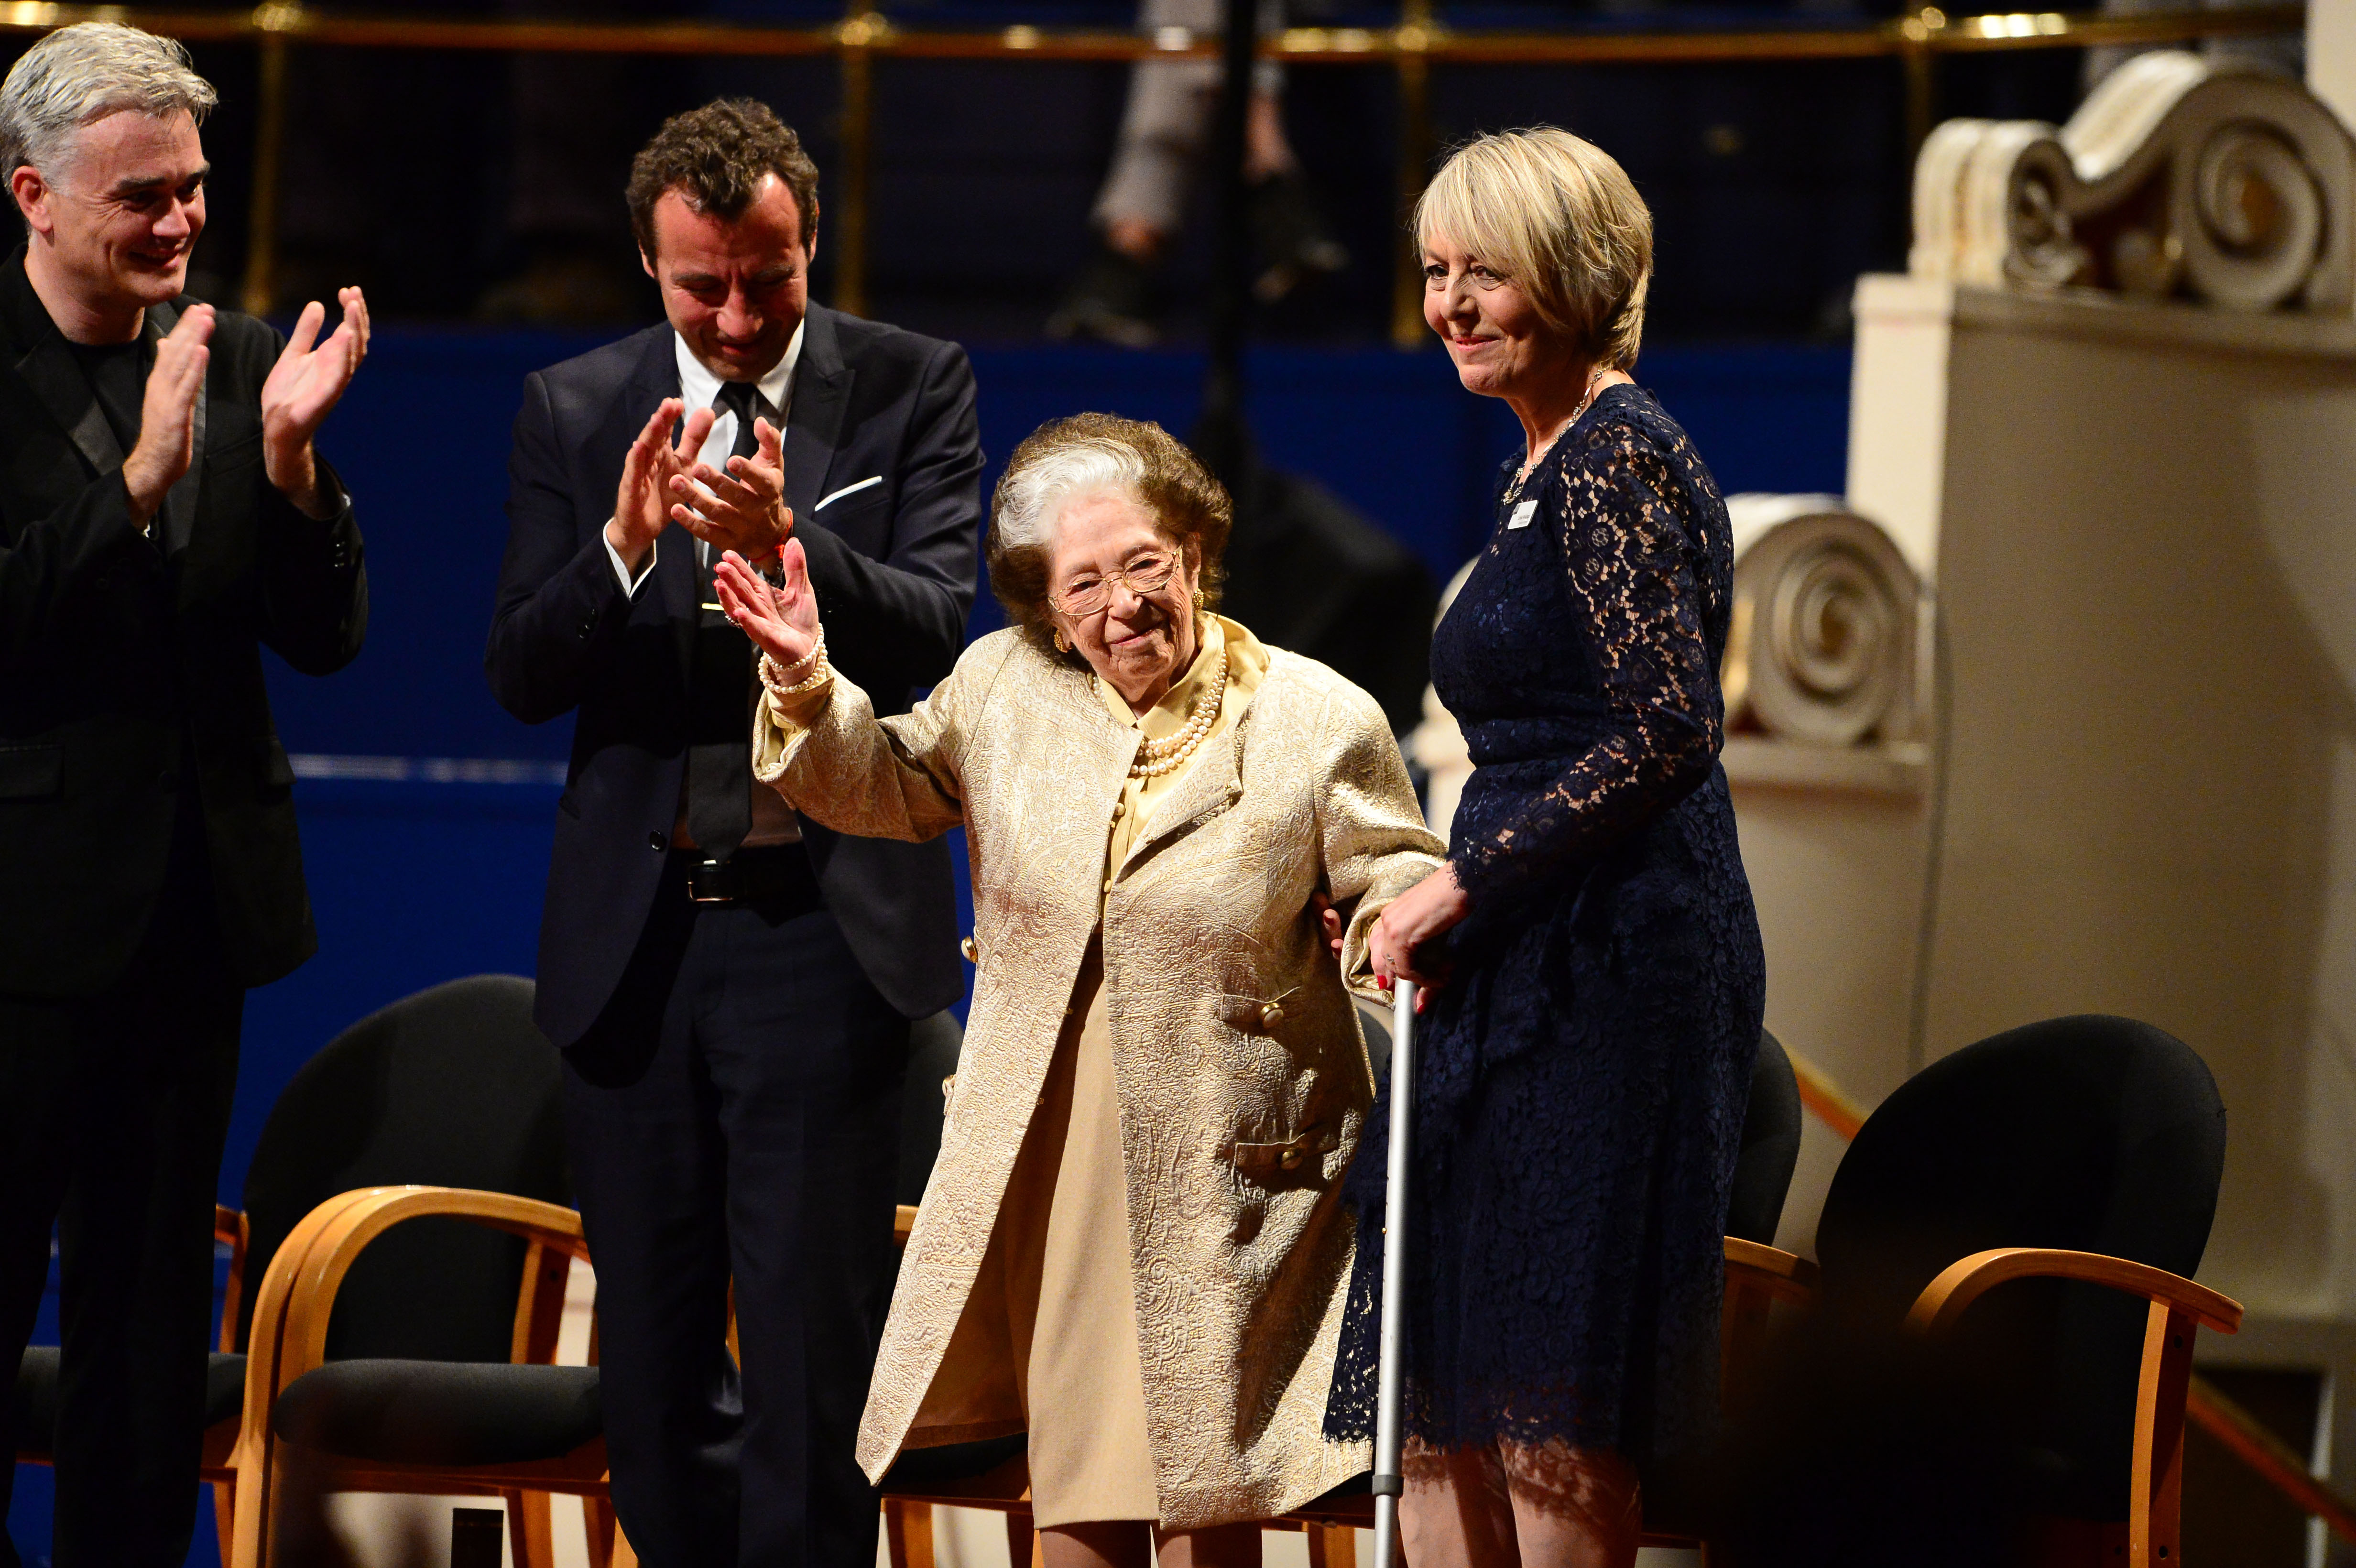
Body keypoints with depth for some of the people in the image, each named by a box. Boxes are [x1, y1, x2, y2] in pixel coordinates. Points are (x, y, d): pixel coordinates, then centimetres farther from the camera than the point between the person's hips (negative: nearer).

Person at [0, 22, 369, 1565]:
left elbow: (328, 638, 4)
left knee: (153, 1293, 13)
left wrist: (289, 462, -13)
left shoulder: (238, 362, 6)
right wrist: (137, 479, -26)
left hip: (194, 899, 6)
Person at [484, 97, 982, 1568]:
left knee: (814, 1348, -6)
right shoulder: (575, 411, 6)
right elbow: (521, 675, 0)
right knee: (654, 1355, 9)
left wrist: (786, 538, -29)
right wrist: (622, 545, -20)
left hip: (822, 922, -3)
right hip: (631, 933, 3)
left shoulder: (911, 387, 0)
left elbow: (935, 632, -11)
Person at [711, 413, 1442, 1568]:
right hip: (1046, 1158, 3)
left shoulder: (1321, 723, -6)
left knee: (1204, 1475, 2)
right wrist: (808, 687, 1)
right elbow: (886, 787, 18)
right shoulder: (1003, 689, 3)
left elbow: (1394, 885, 0)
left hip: (1223, 1165, -3)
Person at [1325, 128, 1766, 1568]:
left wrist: (1461, 886, -16)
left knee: (1550, 1417, -7)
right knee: (1443, 1398, 6)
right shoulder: (1550, 463, 19)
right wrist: (1452, 905, 12)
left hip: (1608, 962, -10)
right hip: (1531, 966, 10)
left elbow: (1666, 732, -19)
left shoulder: (1616, 454, -11)